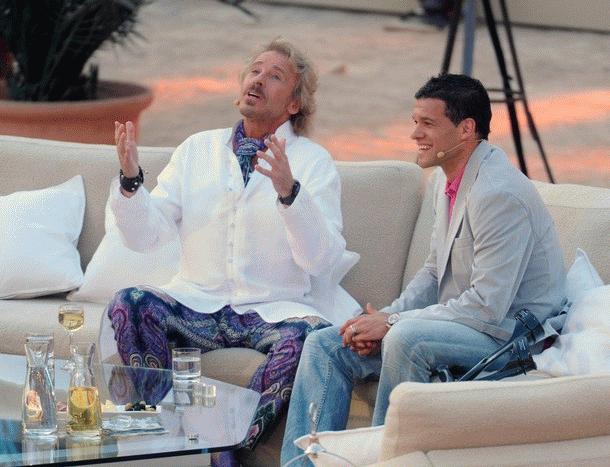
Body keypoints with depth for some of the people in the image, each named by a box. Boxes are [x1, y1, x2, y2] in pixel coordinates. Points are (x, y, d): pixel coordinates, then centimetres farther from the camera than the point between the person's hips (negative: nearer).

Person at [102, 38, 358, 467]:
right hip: (197, 302, 2)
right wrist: (130, 181, -13)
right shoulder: (197, 150, 13)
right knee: (128, 304, -26)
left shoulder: (313, 162, 3)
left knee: (309, 334, -34)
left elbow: (323, 260, -11)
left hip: (274, 310, -2)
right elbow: (146, 236, 5)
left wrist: (289, 191, -25)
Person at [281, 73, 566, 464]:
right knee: (325, 345, -1)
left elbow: (487, 308, -26)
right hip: (455, 325, 10)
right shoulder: (449, 180, 8)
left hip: (508, 334, -10)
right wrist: (385, 317, -1)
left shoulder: (499, 193, -22)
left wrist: (392, 323, -19)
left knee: (406, 338, -36)